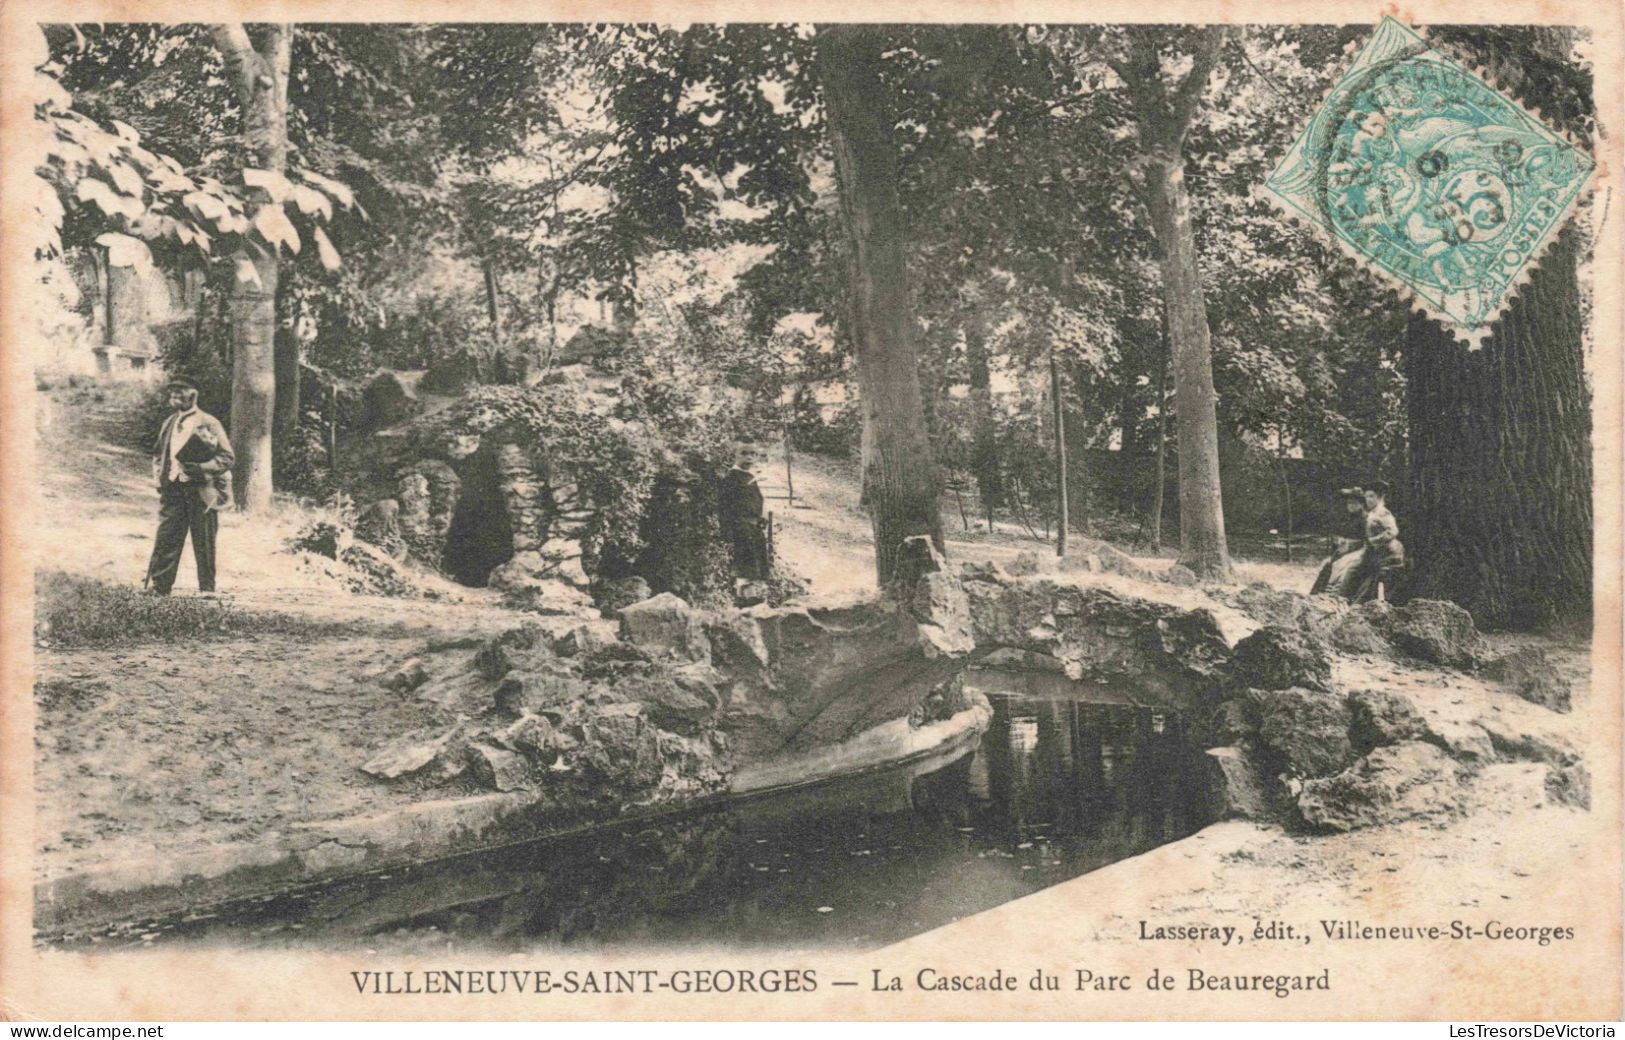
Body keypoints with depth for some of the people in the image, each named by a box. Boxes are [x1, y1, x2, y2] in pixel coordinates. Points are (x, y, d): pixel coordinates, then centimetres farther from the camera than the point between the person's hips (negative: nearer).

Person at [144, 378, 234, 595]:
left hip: (201, 492, -5)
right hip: (172, 489, 5)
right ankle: (157, 587, -2)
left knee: (204, 544, 3)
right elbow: (158, 452, 26)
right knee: (165, 539, -3)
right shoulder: (169, 423, 13)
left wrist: (198, 469, -18)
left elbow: (227, 458, -8)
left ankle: (207, 591, 13)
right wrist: (160, 472, 9)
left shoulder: (209, 424, -5)